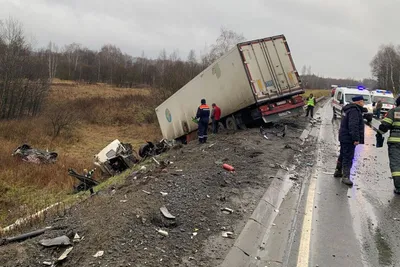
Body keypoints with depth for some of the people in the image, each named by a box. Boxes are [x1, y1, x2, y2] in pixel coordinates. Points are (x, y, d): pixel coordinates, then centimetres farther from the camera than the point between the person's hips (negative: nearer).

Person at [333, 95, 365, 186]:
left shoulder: (349, 109, 15)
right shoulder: (354, 111, -19)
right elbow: (353, 126, -28)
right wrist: (356, 139, -28)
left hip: (344, 137, 11)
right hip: (349, 139, -11)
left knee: (343, 155, 21)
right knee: (348, 158, -10)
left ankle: (338, 171, 33)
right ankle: (345, 177, -11)